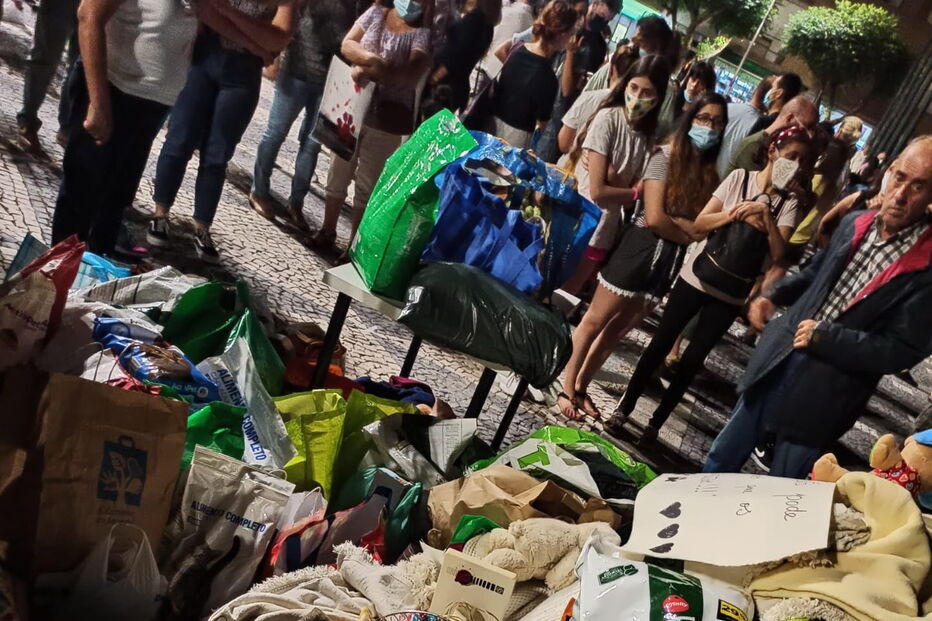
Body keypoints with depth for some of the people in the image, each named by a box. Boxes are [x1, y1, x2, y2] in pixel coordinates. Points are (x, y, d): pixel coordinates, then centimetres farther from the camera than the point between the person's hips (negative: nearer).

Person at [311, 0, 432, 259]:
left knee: (367, 186, 3)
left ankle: (352, 248, 13)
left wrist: (377, 71, -34)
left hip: (387, 118, -4)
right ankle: (327, 232, 30)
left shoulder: (426, 31, -7)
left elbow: (414, 72, -21)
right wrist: (369, 58, -20)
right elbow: (347, 44, 0)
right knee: (338, 174, 13)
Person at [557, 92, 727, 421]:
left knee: (618, 330, 15)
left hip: (670, 259, 6)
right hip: (641, 249, -6)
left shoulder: (711, 170, 8)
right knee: (595, 321, 6)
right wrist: (687, 234, -6)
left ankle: (581, 387, 27)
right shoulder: (666, 156, -9)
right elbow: (654, 217, -17)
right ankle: (567, 389, 18)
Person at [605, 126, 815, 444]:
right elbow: (698, 225, -7)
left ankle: (656, 422, 18)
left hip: (732, 294, 1)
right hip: (696, 277, -1)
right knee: (661, 343, 4)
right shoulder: (740, 177, -2)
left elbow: (778, 254, -13)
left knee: (693, 359, 6)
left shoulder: (789, 203, 0)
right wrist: (735, 214, -20)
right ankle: (624, 407, 18)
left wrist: (765, 214, -20)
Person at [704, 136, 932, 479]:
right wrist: (773, 295, 3)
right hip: (778, 361, 6)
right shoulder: (855, 224, 1)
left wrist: (824, 337, -19)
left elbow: (903, 351, -17)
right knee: (723, 456, 21)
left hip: (823, 395, -5)